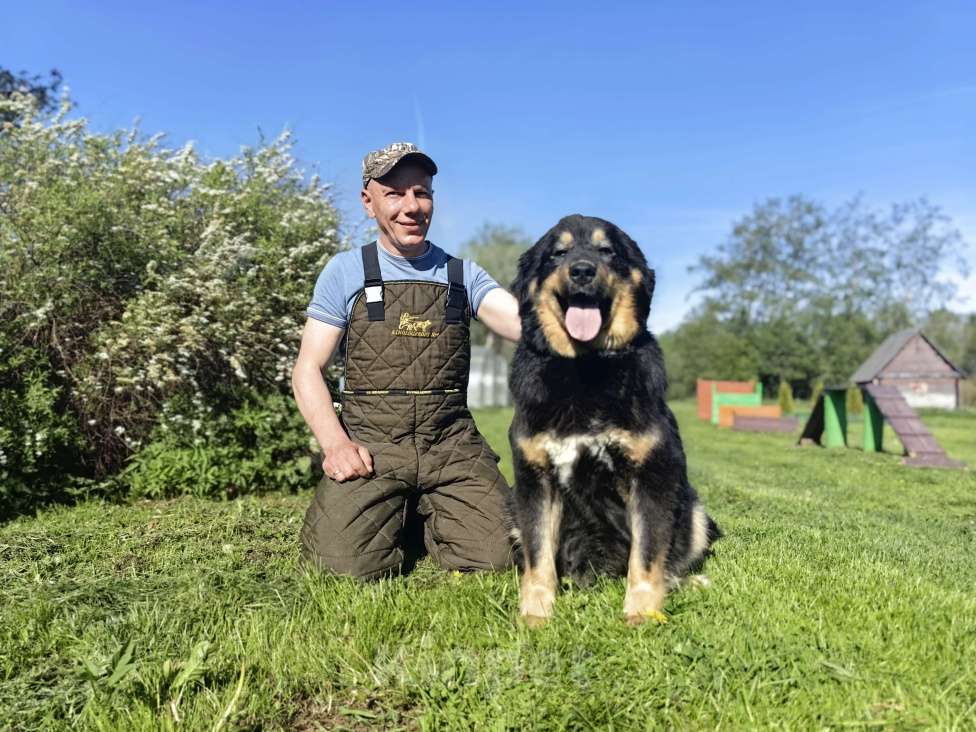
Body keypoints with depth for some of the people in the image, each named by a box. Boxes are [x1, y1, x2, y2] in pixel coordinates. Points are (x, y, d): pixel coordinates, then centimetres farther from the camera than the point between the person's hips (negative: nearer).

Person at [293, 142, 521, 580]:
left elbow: (522, 322, -6)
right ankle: (396, 523, 14)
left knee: (499, 556, -14)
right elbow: (307, 369, 3)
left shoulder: (463, 275, 11)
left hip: (451, 444, 2)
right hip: (370, 443, -1)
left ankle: (426, 523, 18)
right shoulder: (345, 272, 6)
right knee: (345, 564, -20)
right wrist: (335, 442, -14)